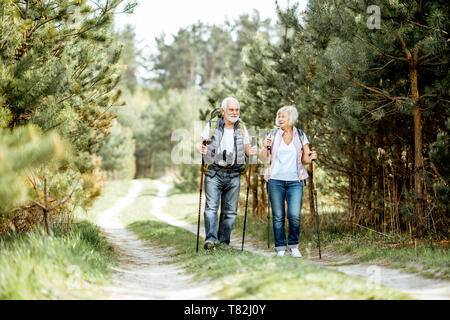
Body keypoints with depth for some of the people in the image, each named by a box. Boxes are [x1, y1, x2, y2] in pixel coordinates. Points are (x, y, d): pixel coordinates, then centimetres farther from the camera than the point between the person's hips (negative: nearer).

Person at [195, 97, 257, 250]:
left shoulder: (242, 129, 13)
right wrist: (200, 148, -15)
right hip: (214, 173, -2)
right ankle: (210, 239, -22)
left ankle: (224, 242, 9)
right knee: (211, 207, -15)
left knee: (230, 211, 2)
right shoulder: (211, 126, 6)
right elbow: (199, 143, 9)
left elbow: (247, 150, 17)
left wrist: (251, 152, -8)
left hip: (233, 175, 3)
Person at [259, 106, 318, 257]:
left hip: (295, 182, 0)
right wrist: (265, 147, -12)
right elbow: (263, 159, 6)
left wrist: (311, 157, -10)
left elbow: (305, 159, 12)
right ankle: (280, 248, 11)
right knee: (278, 216, 0)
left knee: (294, 215, -11)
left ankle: (293, 246, 8)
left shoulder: (300, 136, 7)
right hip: (275, 181, 0)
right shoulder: (273, 135, 6)